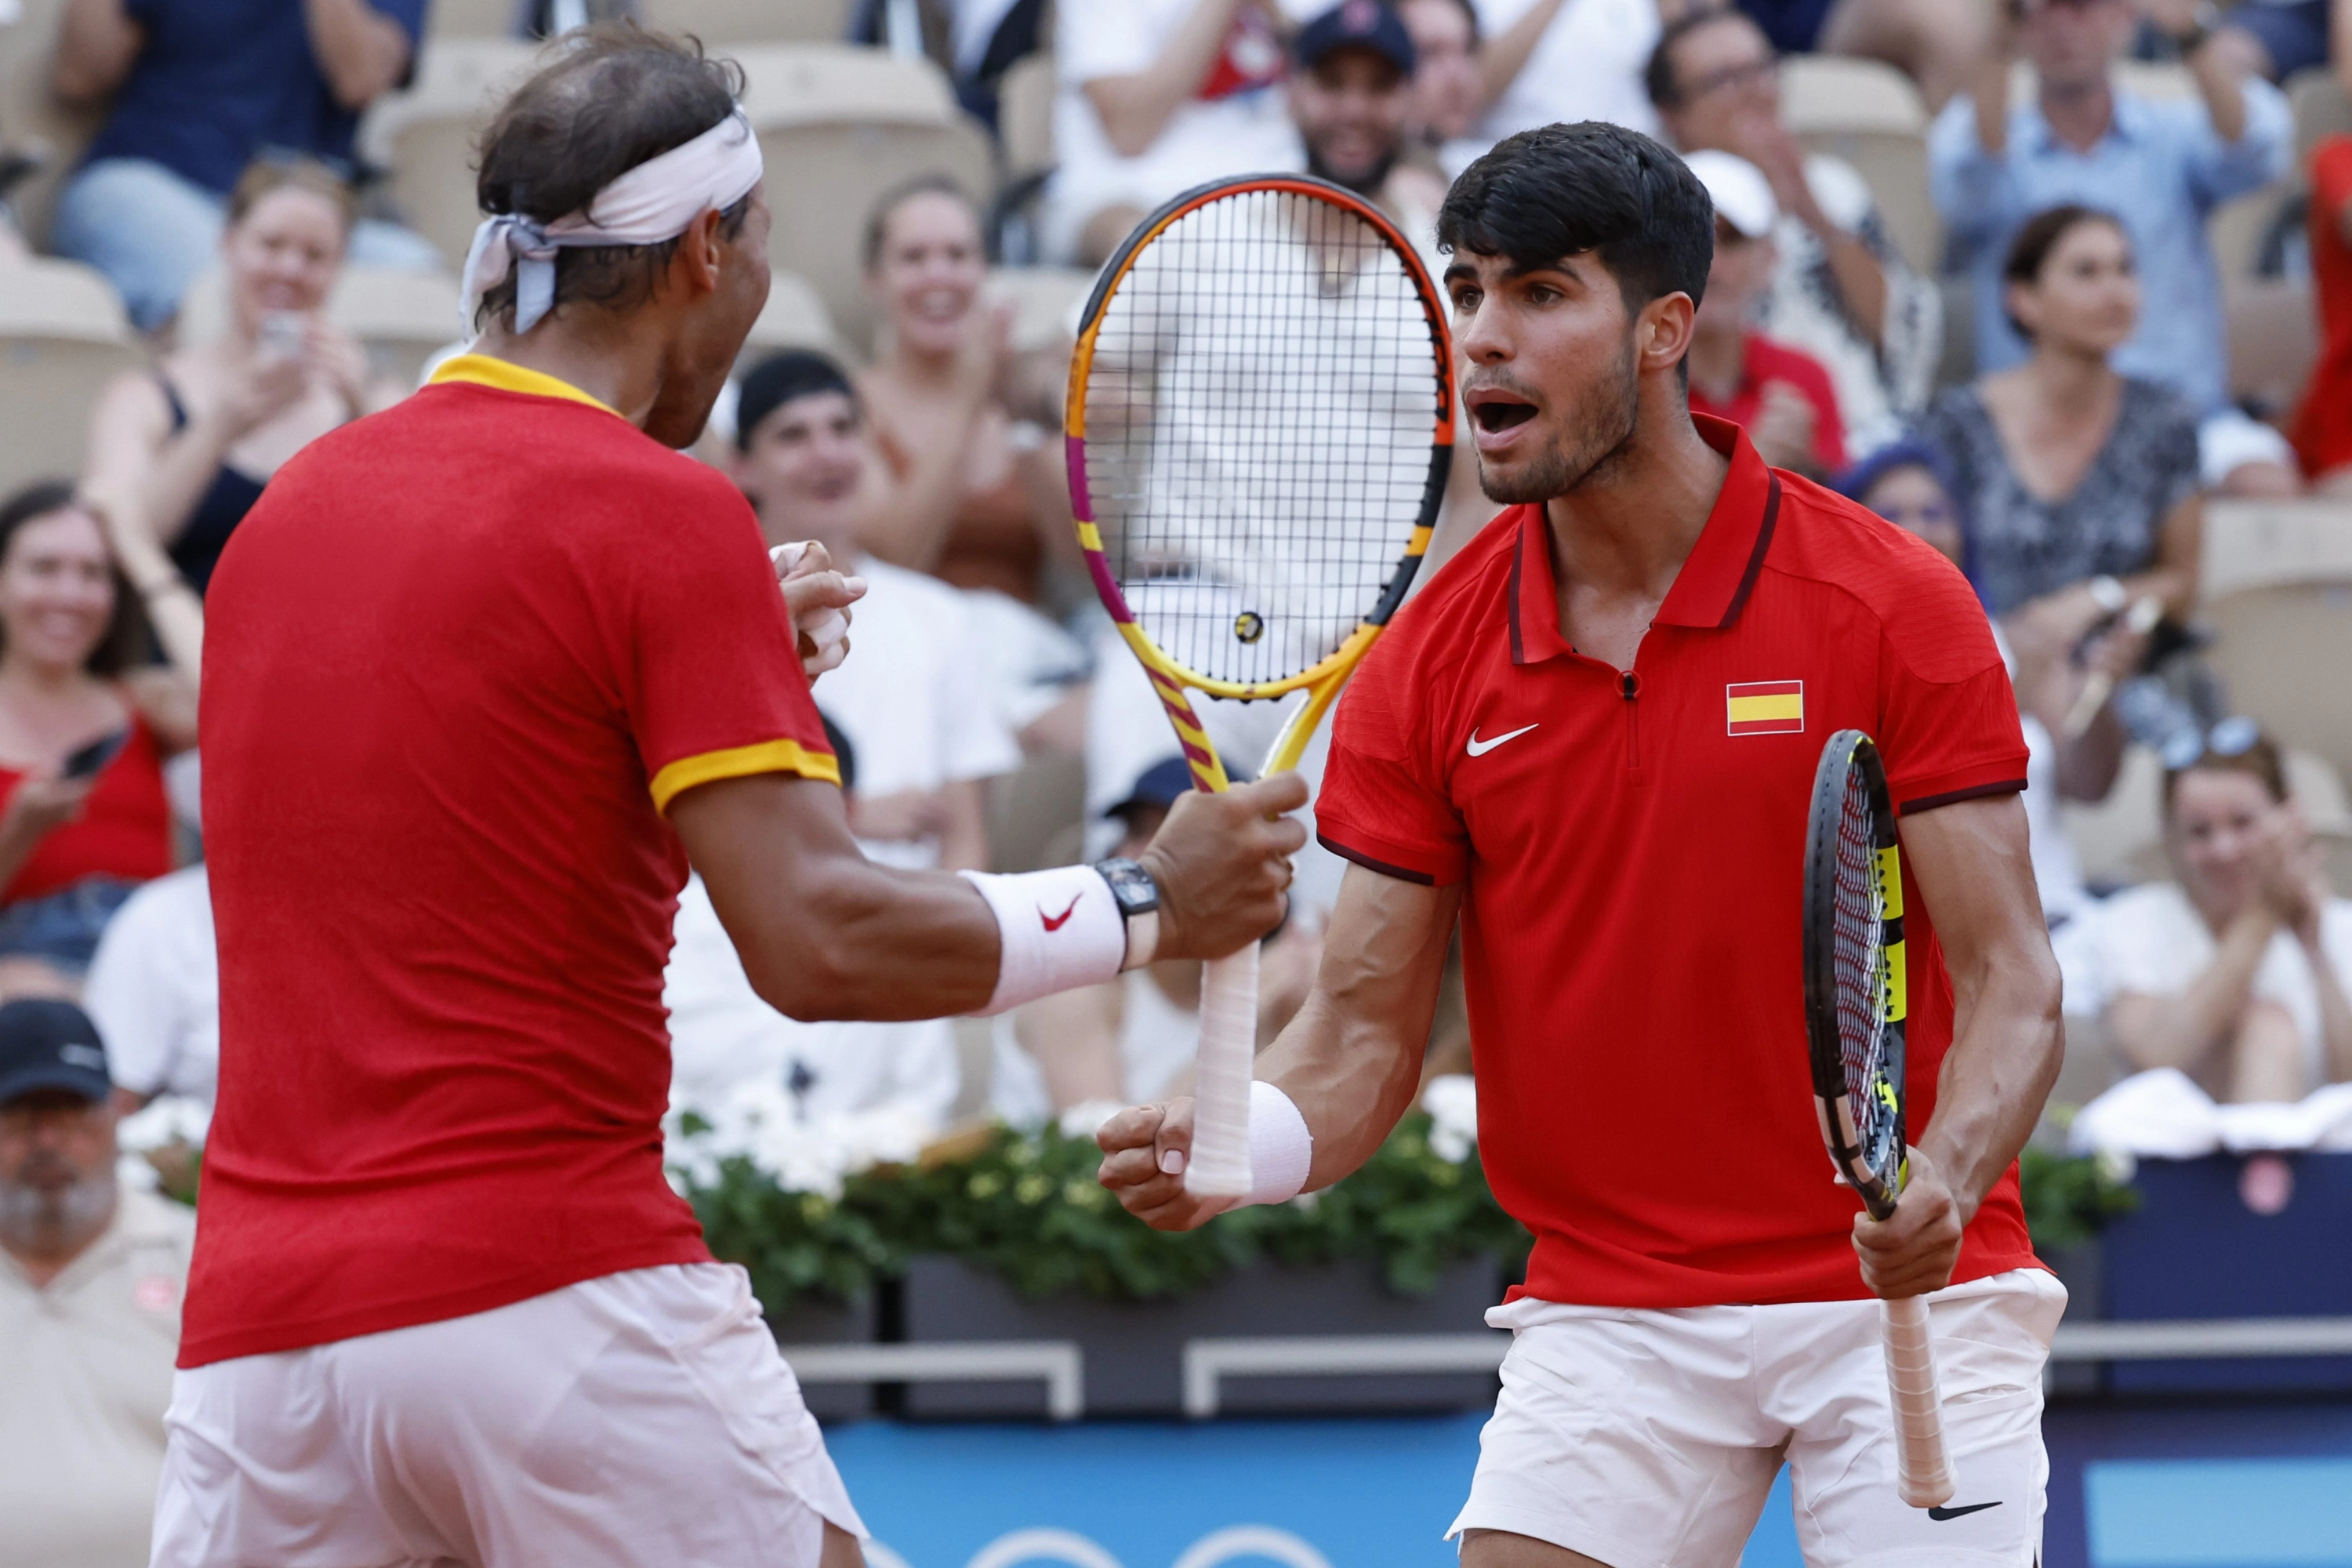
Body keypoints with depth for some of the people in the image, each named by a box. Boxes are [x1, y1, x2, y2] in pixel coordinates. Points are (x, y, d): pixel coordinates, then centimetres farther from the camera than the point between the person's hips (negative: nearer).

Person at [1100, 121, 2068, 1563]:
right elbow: (1367, 1029, 1)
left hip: (1904, 1293, -2)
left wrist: (1943, 1181, -30)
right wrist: (1226, 1150, -21)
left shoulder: (1893, 607, -8)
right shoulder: (1430, 665, 0)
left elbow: (2011, 981, -10)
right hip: (1611, 1315, 2)